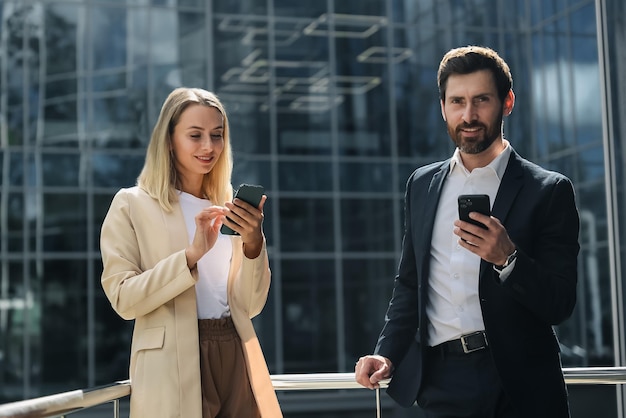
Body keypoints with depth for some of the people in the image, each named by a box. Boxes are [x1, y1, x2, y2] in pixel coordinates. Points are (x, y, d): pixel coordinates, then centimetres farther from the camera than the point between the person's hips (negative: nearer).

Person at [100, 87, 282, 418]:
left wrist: (253, 243, -10)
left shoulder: (227, 209, 12)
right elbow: (123, 299, -10)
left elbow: (251, 305, 7)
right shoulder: (131, 204, 0)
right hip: (174, 368, -4)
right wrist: (192, 254, -20)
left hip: (235, 360, 4)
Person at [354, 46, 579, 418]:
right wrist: (387, 355, 2)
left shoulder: (548, 191, -3)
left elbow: (560, 304, -7)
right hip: (440, 383, 3)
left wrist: (508, 259, -22)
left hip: (518, 387, -3)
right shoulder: (422, 185, 10)